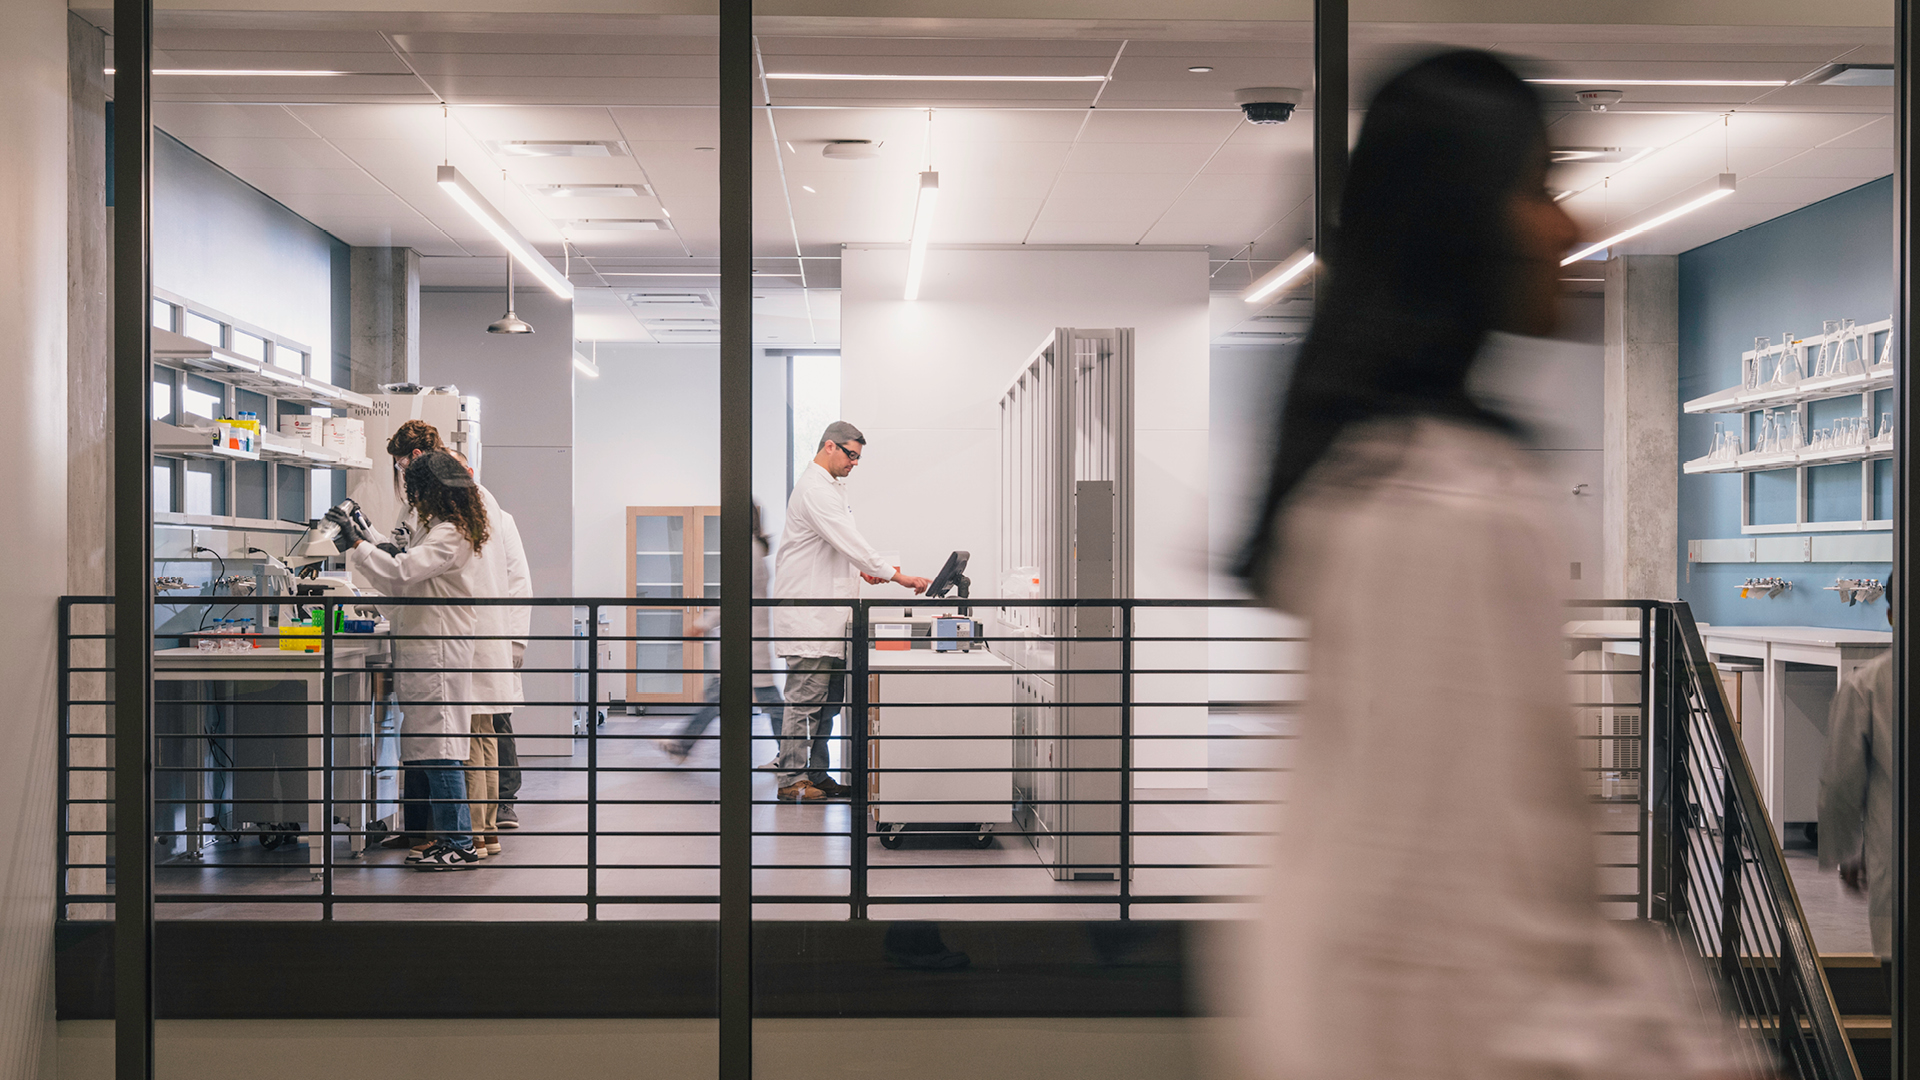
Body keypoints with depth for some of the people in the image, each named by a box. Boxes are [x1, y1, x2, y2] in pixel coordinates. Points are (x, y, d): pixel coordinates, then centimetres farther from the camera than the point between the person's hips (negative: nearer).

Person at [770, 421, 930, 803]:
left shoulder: (831, 487, 20)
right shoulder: (814, 488, -15)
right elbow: (848, 541, -22)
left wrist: (859, 568, 12)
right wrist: (897, 576, -22)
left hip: (827, 616, 10)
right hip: (808, 616, -10)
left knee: (829, 701, 11)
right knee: (805, 699, -6)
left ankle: (817, 775, 18)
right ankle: (792, 779, 1)